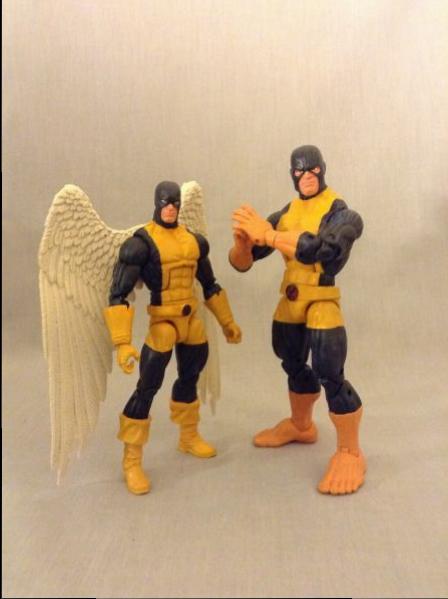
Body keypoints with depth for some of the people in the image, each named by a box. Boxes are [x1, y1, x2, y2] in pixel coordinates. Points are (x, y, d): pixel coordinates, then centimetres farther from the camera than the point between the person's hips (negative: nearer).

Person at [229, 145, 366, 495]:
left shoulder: (341, 214, -9)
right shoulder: (284, 215, 6)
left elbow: (317, 248, -32)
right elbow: (242, 263, 4)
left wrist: (268, 235, -29)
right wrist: (243, 240, -19)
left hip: (322, 303, -6)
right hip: (290, 303, 7)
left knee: (329, 375, -12)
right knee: (293, 365, 21)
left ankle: (350, 453, 8)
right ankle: (301, 426, 46)